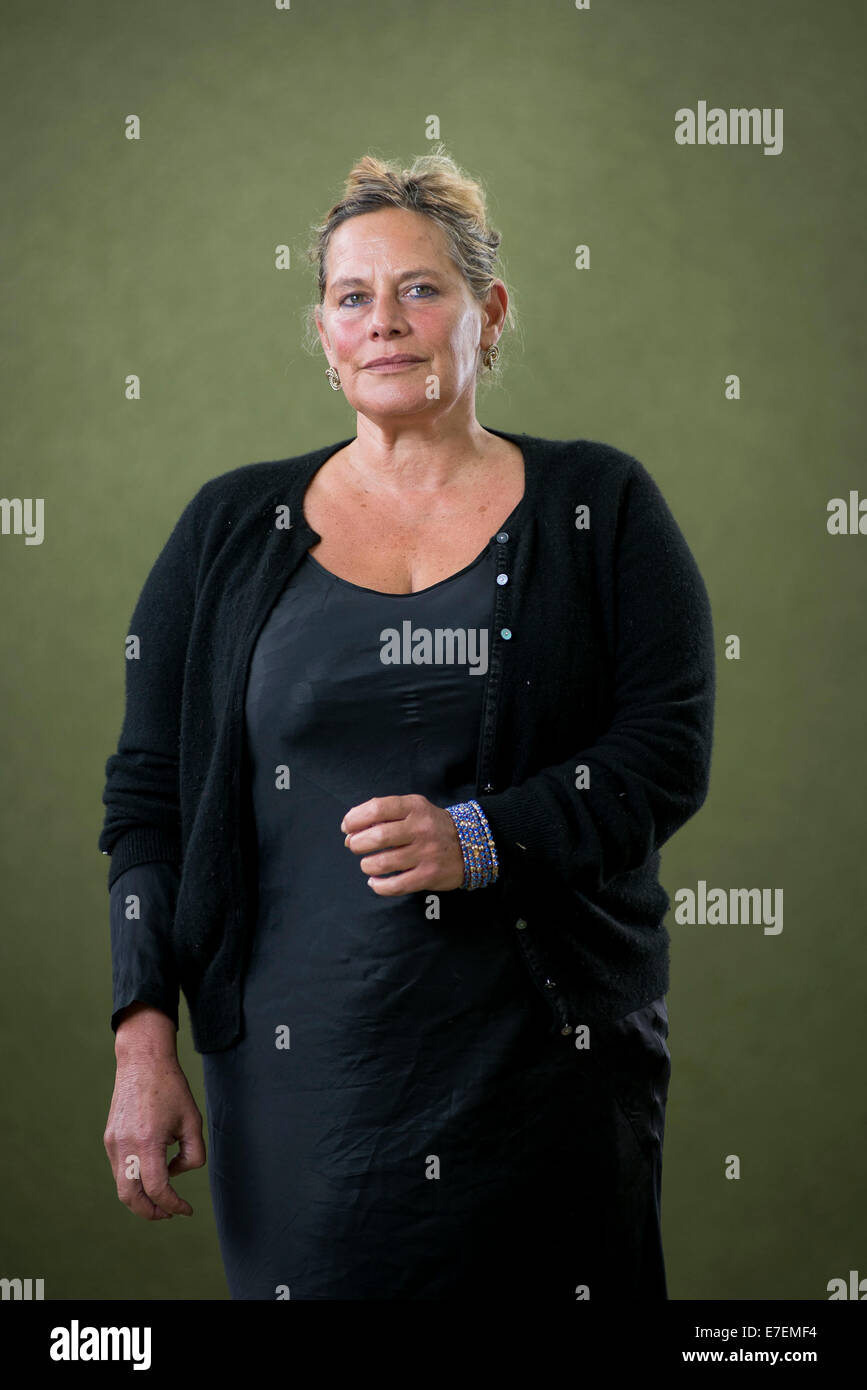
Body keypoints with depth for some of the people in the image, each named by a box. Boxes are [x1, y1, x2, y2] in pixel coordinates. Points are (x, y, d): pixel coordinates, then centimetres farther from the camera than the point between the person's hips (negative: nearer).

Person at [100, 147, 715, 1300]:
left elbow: (669, 752, -2)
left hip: (547, 1069, 0)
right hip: (301, 1067, 1)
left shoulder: (597, 509, 5)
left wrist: (480, 837, -18)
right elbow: (148, 792, 7)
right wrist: (143, 1041, -2)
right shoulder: (232, 528, 9)